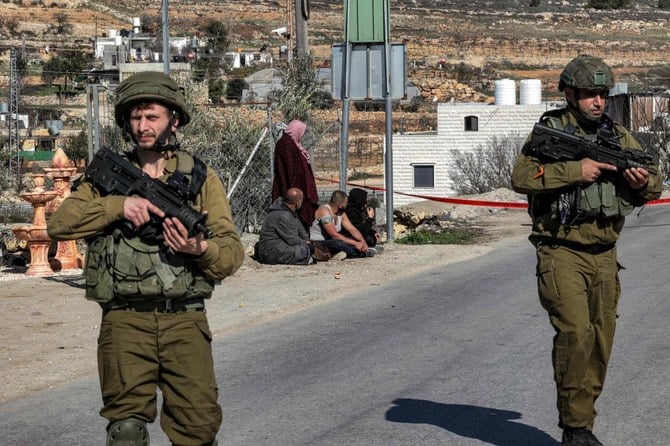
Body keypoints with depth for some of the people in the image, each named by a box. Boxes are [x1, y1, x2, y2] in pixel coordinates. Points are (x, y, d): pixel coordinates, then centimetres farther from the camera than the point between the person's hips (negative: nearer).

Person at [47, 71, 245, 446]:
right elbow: (59, 224, 0)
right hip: (126, 320, 0)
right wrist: (118, 204, -12)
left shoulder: (201, 178, 11)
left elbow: (233, 253, 5)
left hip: (185, 320, 0)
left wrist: (201, 249, -18)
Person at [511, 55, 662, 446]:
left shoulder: (618, 135, 10)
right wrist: (575, 170, -22)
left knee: (601, 342, 7)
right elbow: (521, 177, -19)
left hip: (604, 255, 6)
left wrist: (642, 182, -10)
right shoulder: (549, 131, -4)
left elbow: (654, 186, 14)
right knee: (576, 333, -18)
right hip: (562, 253, -5)